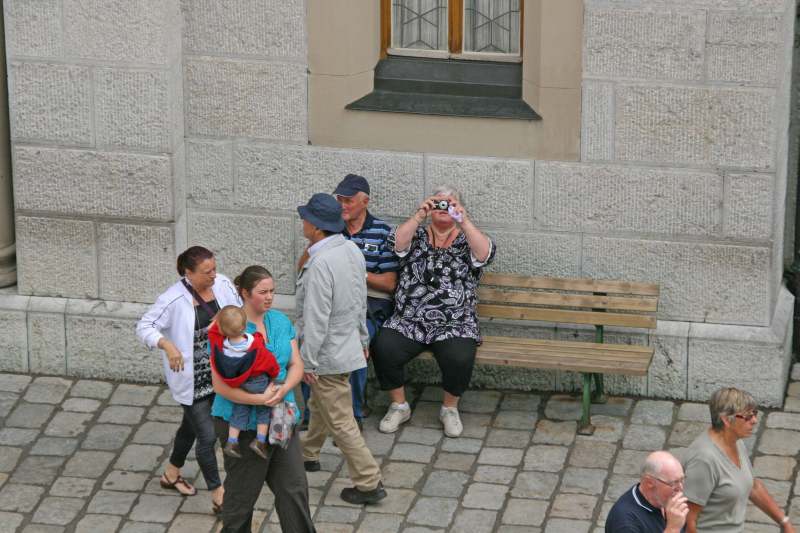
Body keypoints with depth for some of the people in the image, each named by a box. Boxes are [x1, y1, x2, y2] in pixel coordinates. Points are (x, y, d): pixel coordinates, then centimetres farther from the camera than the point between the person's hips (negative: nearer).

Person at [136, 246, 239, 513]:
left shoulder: (222, 285, -6)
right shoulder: (174, 299, -21)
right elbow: (144, 326, -17)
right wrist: (167, 345, -32)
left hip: (219, 374, 6)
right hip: (192, 380, -6)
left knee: (191, 426, 24)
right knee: (207, 436, -4)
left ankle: (172, 474, 46)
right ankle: (219, 496, 8)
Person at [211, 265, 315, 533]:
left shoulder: (281, 321, 4)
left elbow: (296, 365, 6)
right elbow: (221, 385, -18)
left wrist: (283, 390, -15)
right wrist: (260, 399, -25)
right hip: (243, 425, -5)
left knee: (295, 487, 7)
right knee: (242, 493, 8)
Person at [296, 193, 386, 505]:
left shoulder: (320, 264, -29)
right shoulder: (352, 251, -1)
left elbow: (316, 319, -26)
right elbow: (361, 300, 12)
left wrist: (307, 362, -18)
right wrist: (362, 338, 24)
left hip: (328, 354, -9)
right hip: (348, 345, 9)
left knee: (340, 421, 0)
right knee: (319, 405, 29)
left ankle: (369, 483, 3)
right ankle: (308, 454, 48)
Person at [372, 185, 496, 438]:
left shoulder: (466, 239, 9)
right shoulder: (417, 235, 13)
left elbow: (485, 254, -14)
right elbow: (397, 244, -9)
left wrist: (463, 221, -23)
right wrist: (419, 216, -19)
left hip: (455, 325, -1)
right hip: (409, 321, 2)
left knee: (460, 358, -30)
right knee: (383, 349, -24)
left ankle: (450, 408, -1)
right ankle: (399, 406, 0)